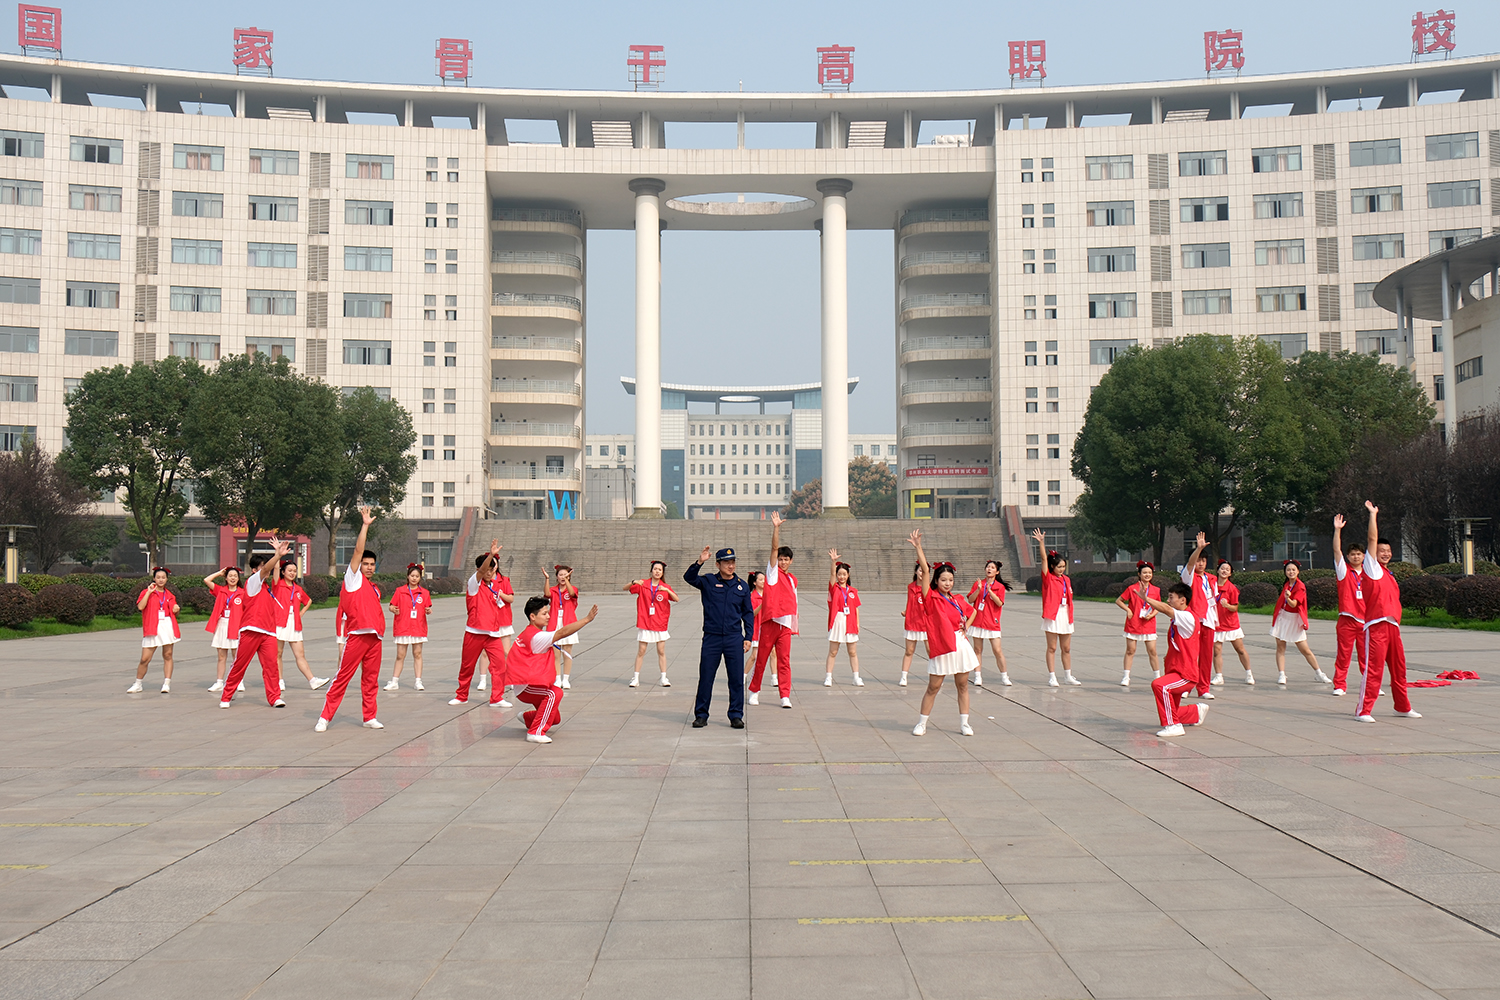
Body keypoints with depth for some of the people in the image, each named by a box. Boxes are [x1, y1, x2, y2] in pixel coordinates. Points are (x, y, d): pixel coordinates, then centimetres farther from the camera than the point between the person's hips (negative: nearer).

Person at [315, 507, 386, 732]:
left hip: (374, 637, 6)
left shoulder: (374, 588, 22)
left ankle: (369, 717, 14)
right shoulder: (353, 578, 4)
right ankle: (325, 717, -1)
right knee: (342, 677, -5)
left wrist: (380, 630, 17)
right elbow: (358, 551, -5)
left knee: (371, 679, 8)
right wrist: (365, 525, -6)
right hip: (356, 635, -6)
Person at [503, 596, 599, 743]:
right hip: (524, 685, -10)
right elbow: (562, 633, -32)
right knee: (555, 693, -35)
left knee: (555, 718, 11)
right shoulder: (537, 636, -21)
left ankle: (527, 718, 39)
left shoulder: (528, 633, 12)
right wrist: (587, 619, -35)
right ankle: (535, 732, -29)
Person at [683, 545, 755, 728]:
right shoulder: (708, 582, 3)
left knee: (736, 679, 1)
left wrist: (748, 637, 7)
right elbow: (689, 578, -14)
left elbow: (748, 613, 14)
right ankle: (701, 715, 14)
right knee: (705, 678, 3)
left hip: (734, 639, 1)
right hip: (711, 637, -1)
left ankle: (736, 715, 12)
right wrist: (699, 562, -30)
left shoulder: (742, 586, 9)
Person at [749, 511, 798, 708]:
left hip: (786, 625, 3)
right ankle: (754, 691, 20)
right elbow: (774, 548, -7)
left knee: (784, 660, -1)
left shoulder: (793, 580, 17)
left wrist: (795, 624, 15)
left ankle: (785, 696, -2)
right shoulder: (772, 572, 4)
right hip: (770, 622, -3)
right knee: (761, 659, 5)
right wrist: (776, 528, -18)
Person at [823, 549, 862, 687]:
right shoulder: (834, 588, 1)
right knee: (832, 652, 2)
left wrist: (857, 624, 1)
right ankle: (828, 677, 7)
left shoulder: (853, 591, 8)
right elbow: (832, 574, -15)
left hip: (850, 623, 2)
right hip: (837, 622, -2)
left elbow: (856, 608, 8)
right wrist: (833, 561, -30)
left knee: (853, 652, 8)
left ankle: (856, 678, 14)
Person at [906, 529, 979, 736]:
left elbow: (972, 612, 30)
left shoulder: (957, 599, 10)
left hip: (960, 645, 5)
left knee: (962, 686, 8)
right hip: (941, 647, -5)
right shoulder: (931, 598, -5)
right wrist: (918, 547, -22)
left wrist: (966, 626, 11)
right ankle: (922, 723, 11)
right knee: (933, 687, 0)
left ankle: (964, 723, 16)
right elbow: (925, 571, -15)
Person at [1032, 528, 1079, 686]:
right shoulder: (1048, 578, -2)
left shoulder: (1067, 579, 13)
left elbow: (1069, 599, 15)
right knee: (1052, 648, -1)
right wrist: (1041, 542, -23)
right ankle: (1052, 677, 3)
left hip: (1065, 615, 5)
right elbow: (1044, 559, -13)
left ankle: (1068, 676, 22)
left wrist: (1071, 616, 9)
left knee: (1066, 648, 12)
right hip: (1052, 615, -5)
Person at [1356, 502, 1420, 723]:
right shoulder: (1372, 568, 2)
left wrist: (1396, 623, 19)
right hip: (1376, 626, -8)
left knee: (1399, 669, 14)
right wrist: (1373, 514, -4)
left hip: (1393, 626, 8)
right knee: (1374, 669, -11)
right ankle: (1364, 711, -9)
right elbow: (1372, 539, -7)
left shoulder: (1388, 575, 22)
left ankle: (1403, 707, 27)